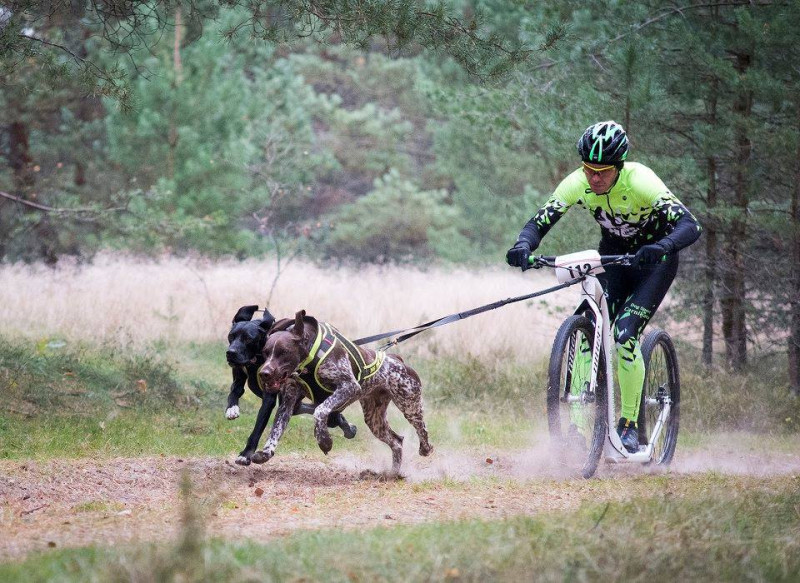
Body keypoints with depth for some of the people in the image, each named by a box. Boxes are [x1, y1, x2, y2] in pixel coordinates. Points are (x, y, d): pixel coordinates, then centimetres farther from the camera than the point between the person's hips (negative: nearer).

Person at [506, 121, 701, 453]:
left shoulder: (641, 182, -32)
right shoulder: (577, 184, -20)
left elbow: (690, 226, -40)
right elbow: (540, 221, -19)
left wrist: (663, 246, -60)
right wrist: (523, 245, -41)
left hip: (653, 260, -4)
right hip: (612, 254, 4)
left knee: (625, 335, -22)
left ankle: (629, 424, -9)